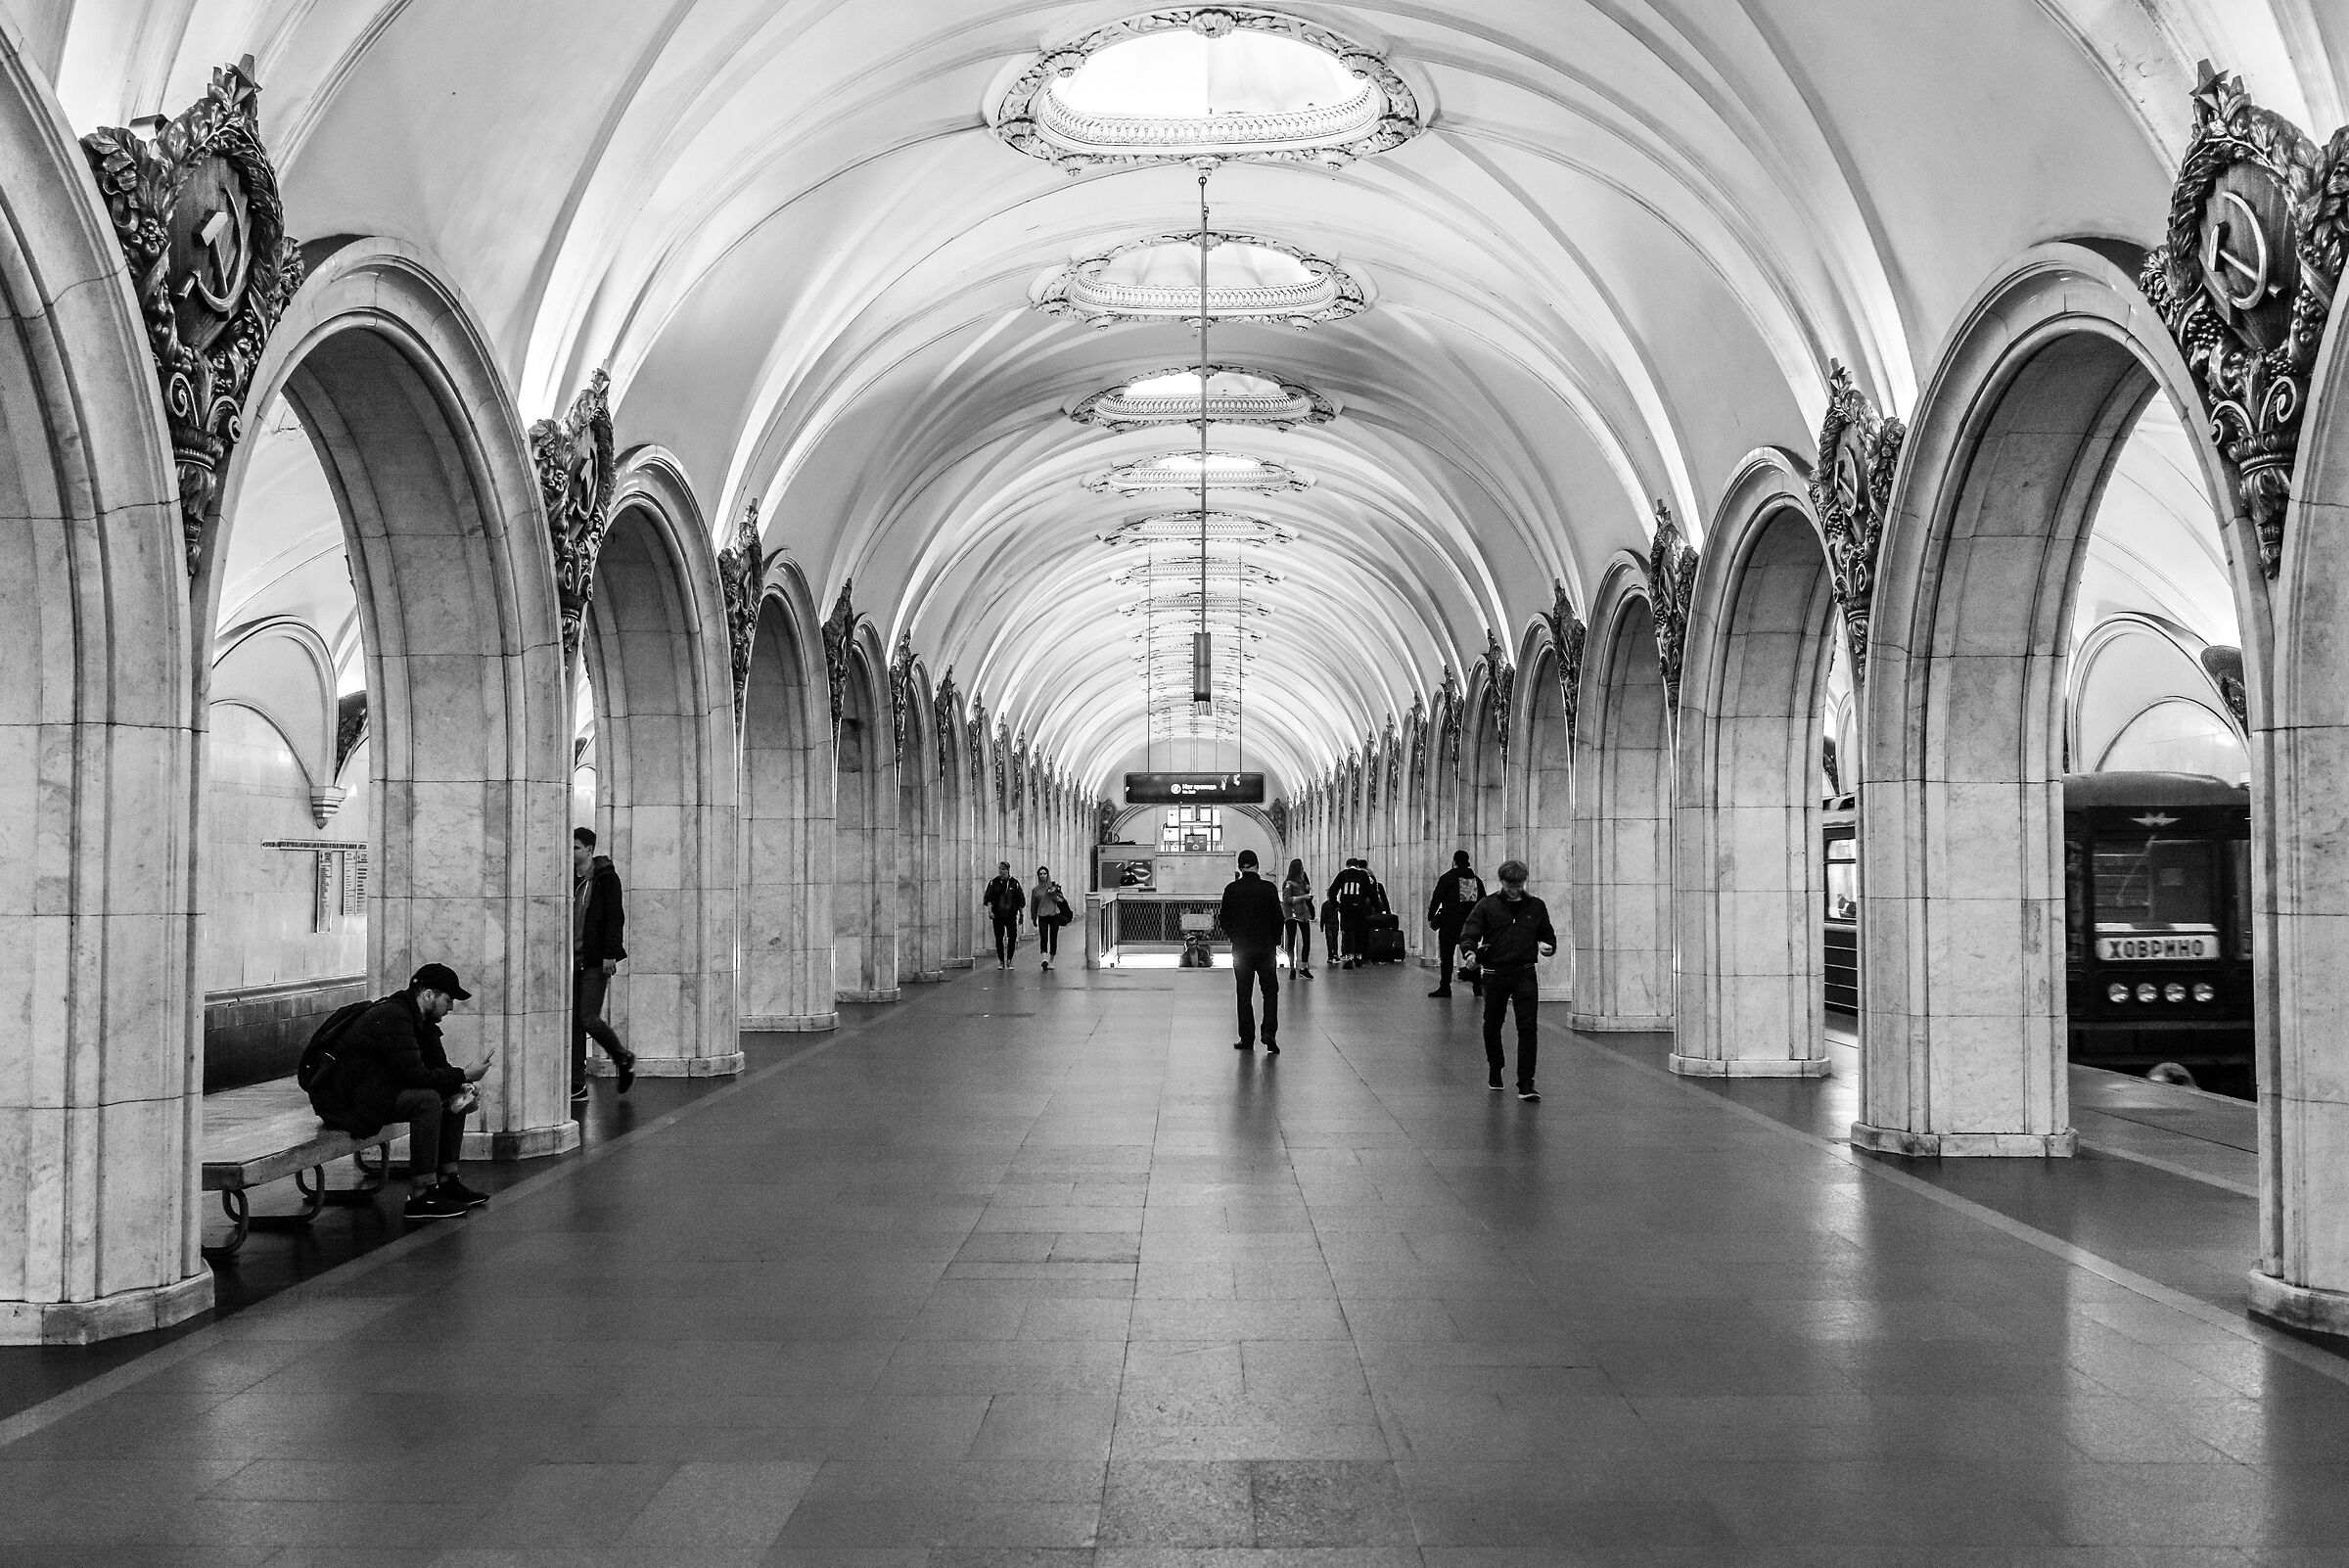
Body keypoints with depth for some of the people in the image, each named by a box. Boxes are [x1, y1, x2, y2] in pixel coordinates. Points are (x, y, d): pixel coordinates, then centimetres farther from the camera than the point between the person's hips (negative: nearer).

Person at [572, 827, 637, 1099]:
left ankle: (624, 1058, 14)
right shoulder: (568, 879, 12)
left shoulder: (606, 878, -5)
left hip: (595, 961, -6)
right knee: (572, 1022, 3)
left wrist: (610, 954, -16)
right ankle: (577, 1086, 7)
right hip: (571, 960, 6)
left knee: (589, 1019, -12)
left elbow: (615, 918, -9)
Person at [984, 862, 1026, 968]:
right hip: (997, 915, 0)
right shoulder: (994, 883, 4)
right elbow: (989, 898, -2)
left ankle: (1009, 960, 7)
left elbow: (1020, 901, 9)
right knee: (999, 938, 1)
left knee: (1012, 937, -5)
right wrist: (989, 911, -15)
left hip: (1011, 915, 0)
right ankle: (1001, 961, 11)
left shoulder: (1014, 883, 4)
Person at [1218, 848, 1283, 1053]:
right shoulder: (1268, 888, -7)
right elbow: (1278, 918, -4)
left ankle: (1247, 1038, 10)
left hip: (1241, 948, 1)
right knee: (1270, 992, 7)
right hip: (1266, 947, -1)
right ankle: (1269, 1032, -10)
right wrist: (1275, 941, 10)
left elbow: (1225, 919, 1)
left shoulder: (1232, 889, -4)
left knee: (1244, 993, 9)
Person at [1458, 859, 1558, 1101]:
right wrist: (1470, 951, -26)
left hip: (1525, 973, 0)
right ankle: (1494, 1073, 35)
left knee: (1527, 1026, -9)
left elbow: (1547, 934, 16)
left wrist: (1548, 946, -7)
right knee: (1492, 1025, 12)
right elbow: (1468, 933, -6)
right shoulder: (1487, 905, 0)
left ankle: (1526, 1084, -9)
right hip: (1495, 973, 0)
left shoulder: (1536, 906, 7)